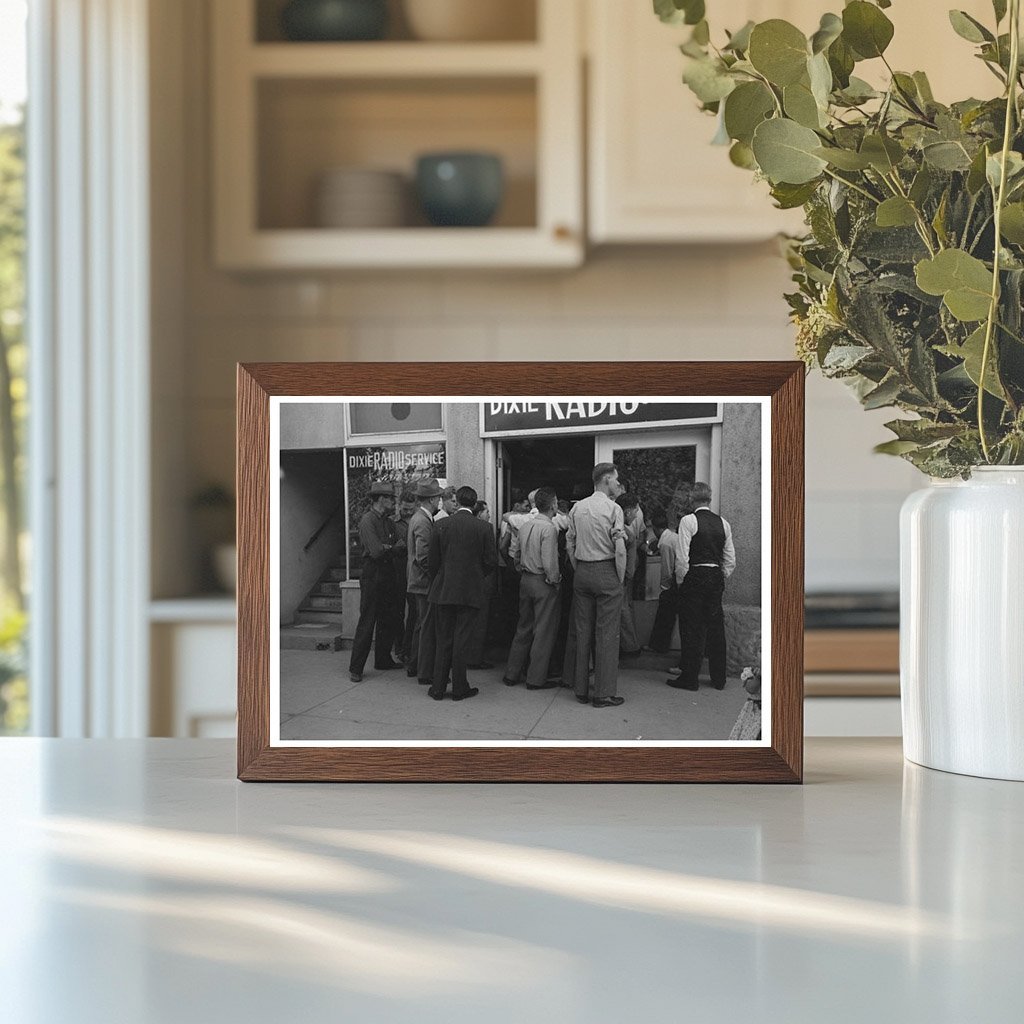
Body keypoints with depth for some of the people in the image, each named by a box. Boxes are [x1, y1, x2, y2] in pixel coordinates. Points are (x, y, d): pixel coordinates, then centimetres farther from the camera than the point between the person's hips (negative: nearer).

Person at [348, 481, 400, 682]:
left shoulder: (389, 522, 13)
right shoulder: (368, 521, -12)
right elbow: (376, 552, -19)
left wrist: (386, 547, -7)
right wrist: (391, 548, -4)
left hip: (387, 575, 8)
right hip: (372, 577, -8)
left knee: (387, 620, 13)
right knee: (367, 622, -7)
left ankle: (383, 659, 25)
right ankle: (355, 668, -4)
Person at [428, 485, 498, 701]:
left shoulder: (442, 525, -3)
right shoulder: (482, 527, -6)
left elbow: (433, 560, 1)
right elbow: (492, 561, -4)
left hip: (443, 591, 1)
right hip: (470, 592, -1)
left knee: (443, 641, 9)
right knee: (462, 640, 4)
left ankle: (438, 687, 12)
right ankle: (459, 688, 8)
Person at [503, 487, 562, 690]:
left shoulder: (524, 526, 5)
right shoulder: (549, 528, -18)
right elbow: (549, 562, -22)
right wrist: (554, 580, -7)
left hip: (525, 580, 8)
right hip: (543, 582, -7)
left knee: (524, 628, 16)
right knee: (544, 631, 2)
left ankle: (512, 674, 21)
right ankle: (536, 678, 6)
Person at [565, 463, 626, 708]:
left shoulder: (577, 508, 7)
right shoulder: (613, 509, -10)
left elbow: (570, 544, 9)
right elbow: (619, 549, -14)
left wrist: (579, 571, 15)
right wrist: (620, 578, -4)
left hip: (582, 573, 6)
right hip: (606, 572, -6)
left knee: (582, 632, 11)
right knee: (607, 633, -2)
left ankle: (581, 690, 16)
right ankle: (604, 693, -1)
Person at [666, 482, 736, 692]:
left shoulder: (688, 521, -10)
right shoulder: (723, 524, 7)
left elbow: (682, 557, -13)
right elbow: (730, 560, 8)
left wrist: (680, 581, -1)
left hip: (694, 577, -5)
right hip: (716, 578, 5)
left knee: (692, 629, 1)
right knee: (716, 627, 11)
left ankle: (689, 678, 6)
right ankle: (719, 679, 17)